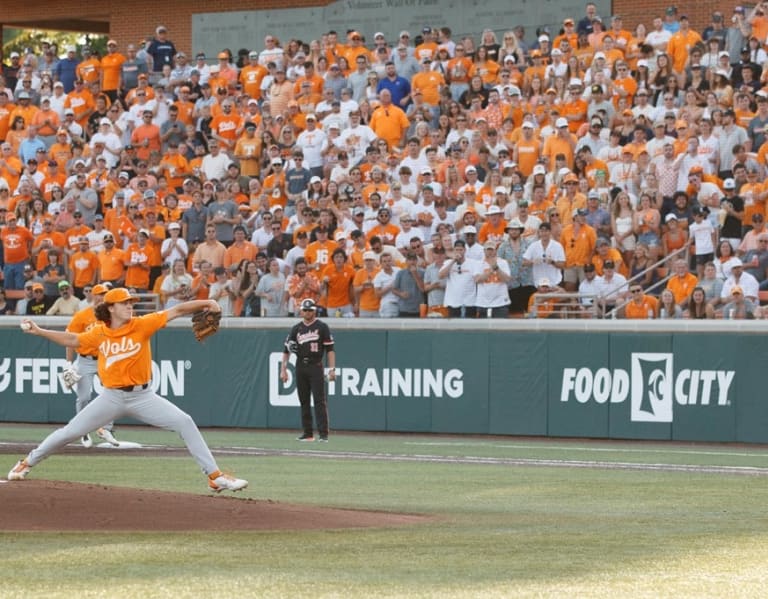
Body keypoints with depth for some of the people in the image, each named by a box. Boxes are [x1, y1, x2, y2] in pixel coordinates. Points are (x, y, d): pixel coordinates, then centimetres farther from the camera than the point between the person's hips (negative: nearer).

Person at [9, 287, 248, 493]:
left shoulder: (142, 325, -8)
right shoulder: (99, 333, -1)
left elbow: (176, 311, -15)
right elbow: (73, 340, 9)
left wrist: (204, 303, -27)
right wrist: (39, 332, 3)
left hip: (142, 396, -1)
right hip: (111, 398, 1)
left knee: (185, 423, -15)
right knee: (70, 432, 3)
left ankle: (215, 477, -10)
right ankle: (27, 463, 24)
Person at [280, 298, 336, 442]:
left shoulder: (322, 327, 0)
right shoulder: (296, 329, 10)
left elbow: (330, 349, -3)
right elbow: (286, 349, 11)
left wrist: (332, 369, -12)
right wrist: (283, 369, 3)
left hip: (316, 367, -4)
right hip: (300, 368, 4)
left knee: (319, 400, -10)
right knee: (304, 401, 6)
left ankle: (323, 434, -13)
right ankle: (307, 433, 12)